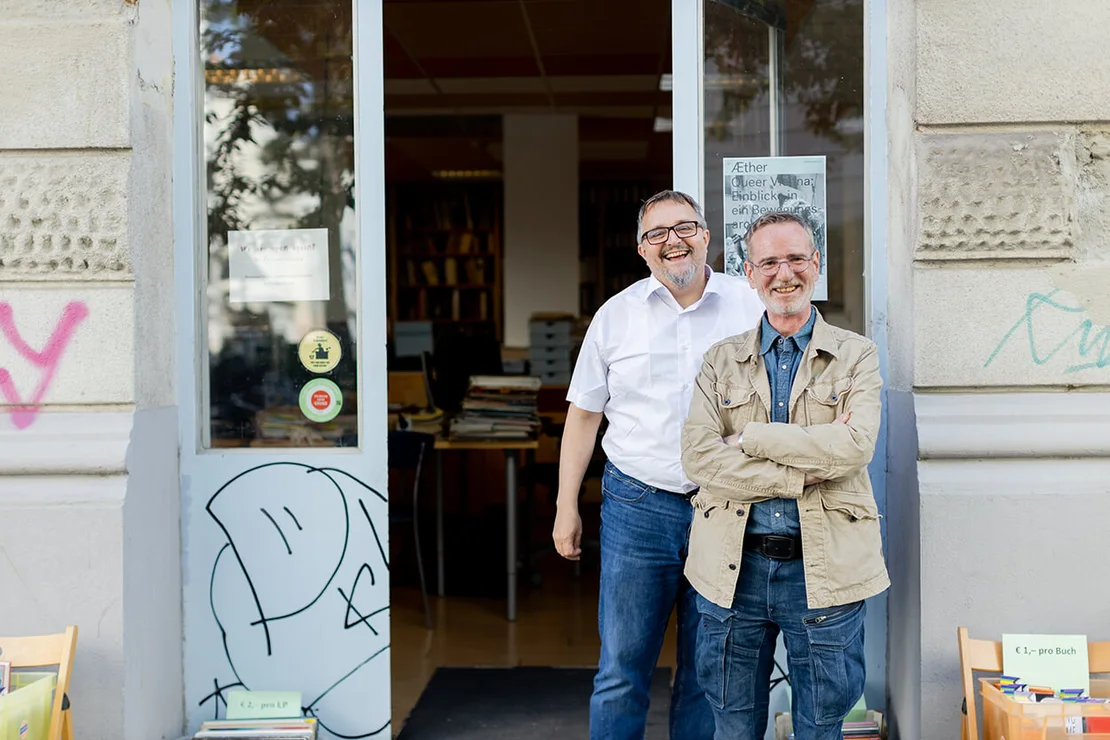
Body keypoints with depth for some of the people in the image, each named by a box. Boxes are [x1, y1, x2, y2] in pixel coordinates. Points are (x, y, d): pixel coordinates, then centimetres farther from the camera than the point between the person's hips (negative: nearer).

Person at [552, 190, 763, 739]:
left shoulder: (751, 307, 2)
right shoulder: (616, 315, 4)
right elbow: (584, 415, 9)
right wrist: (566, 508, 6)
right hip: (638, 505, 0)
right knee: (621, 668, 4)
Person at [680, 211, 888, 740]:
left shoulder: (856, 356, 4)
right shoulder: (721, 360, 8)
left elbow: (855, 446, -14)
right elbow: (697, 457, -7)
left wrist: (749, 437, -10)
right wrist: (803, 475, -13)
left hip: (824, 568, -1)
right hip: (734, 568, 2)